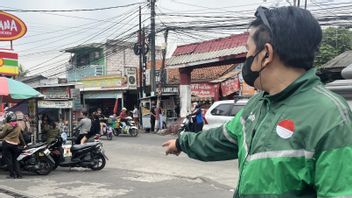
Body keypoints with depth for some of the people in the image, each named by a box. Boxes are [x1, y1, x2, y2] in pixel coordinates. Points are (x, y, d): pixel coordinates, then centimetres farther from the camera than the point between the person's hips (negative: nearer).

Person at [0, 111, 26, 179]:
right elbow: (20, 136, 16)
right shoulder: (18, 126, 10)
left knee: (8, 159, 2)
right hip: (15, 145, 5)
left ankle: (12, 174, 0)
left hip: (7, 144, -5)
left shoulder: (7, 125, -8)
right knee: (15, 159, 12)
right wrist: (23, 143, 25)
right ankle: (18, 174, 5)